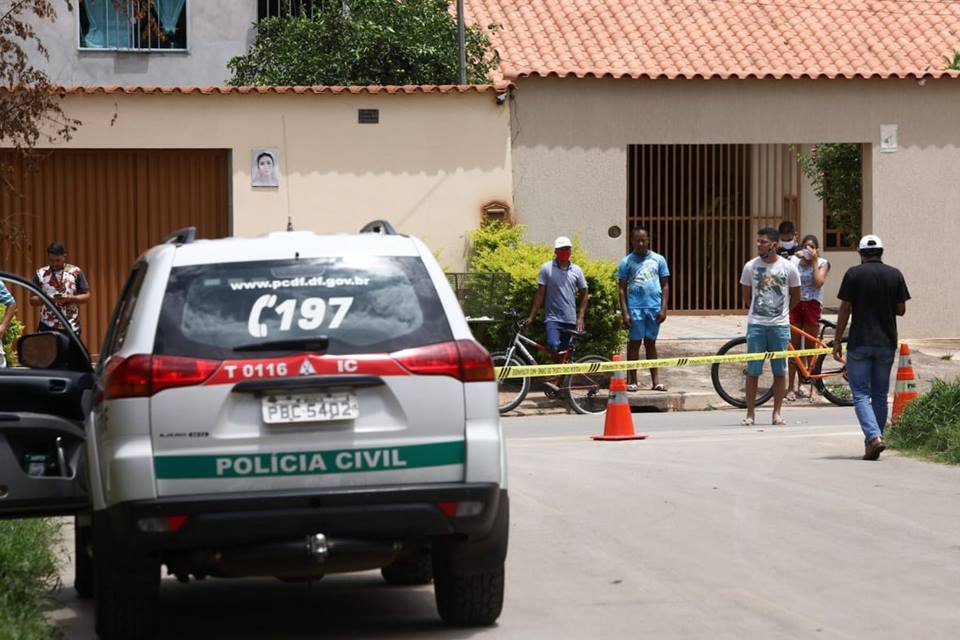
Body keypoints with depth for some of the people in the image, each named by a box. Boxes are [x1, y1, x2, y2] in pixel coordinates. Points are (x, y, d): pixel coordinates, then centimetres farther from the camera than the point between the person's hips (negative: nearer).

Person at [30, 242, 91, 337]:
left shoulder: (75, 272, 2)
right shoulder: (41, 274, 6)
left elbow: (86, 296, 2)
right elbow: (32, 301, 7)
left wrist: (69, 298, -14)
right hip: (47, 328, 1)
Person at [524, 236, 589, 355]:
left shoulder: (576, 271, 7)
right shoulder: (547, 269, 0)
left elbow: (584, 295, 12)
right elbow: (540, 294, 0)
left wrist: (580, 318, 2)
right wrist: (531, 317, -4)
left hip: (571, 320, 3)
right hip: (553, 319, -3)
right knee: (554, 346, -25)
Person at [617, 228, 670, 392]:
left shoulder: (658, 259, 8)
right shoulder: (627, 261, 3)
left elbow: (665, 285, 8)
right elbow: (622, 289, 2)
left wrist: (663, 309, -1)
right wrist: (625, 312, -6)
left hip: (654, 307, 2)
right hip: (635, 307, -2)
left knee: (650, 343, 8)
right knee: (635, 343, 0)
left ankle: (656, 381, 8)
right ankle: (632, 381, 2)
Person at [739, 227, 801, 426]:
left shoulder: (788, 267, -2)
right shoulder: (750, 266, 0)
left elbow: (795, 296, 11)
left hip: (780, 325, 0)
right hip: (756, 324, 0)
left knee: (780, 371, 4)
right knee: (752, 371, -1)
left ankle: (777, 413, 12)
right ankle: (750, 414, 5)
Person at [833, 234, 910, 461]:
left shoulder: (854, 274, -6)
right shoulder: (895, 275, 2)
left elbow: (845, 309, -6)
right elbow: (901, 309, 5)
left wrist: (837, 341, 0)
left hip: (860, 342, -3)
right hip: (887, 343, 3)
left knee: (861, 394, -2)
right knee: (880, 395, 13)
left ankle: (873, 436, -20)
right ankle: (874, 439, 16)